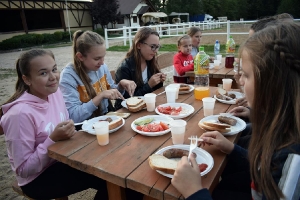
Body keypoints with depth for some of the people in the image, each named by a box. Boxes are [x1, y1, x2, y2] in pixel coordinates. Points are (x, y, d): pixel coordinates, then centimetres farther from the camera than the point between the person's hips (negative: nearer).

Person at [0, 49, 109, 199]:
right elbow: (23, 170, -20)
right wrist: (53, 140, -30)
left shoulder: (55, 93, -5)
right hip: (38, 178, -6)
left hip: (61, 159, 6)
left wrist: (69, 132, -12)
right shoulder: (20, 113, -26)